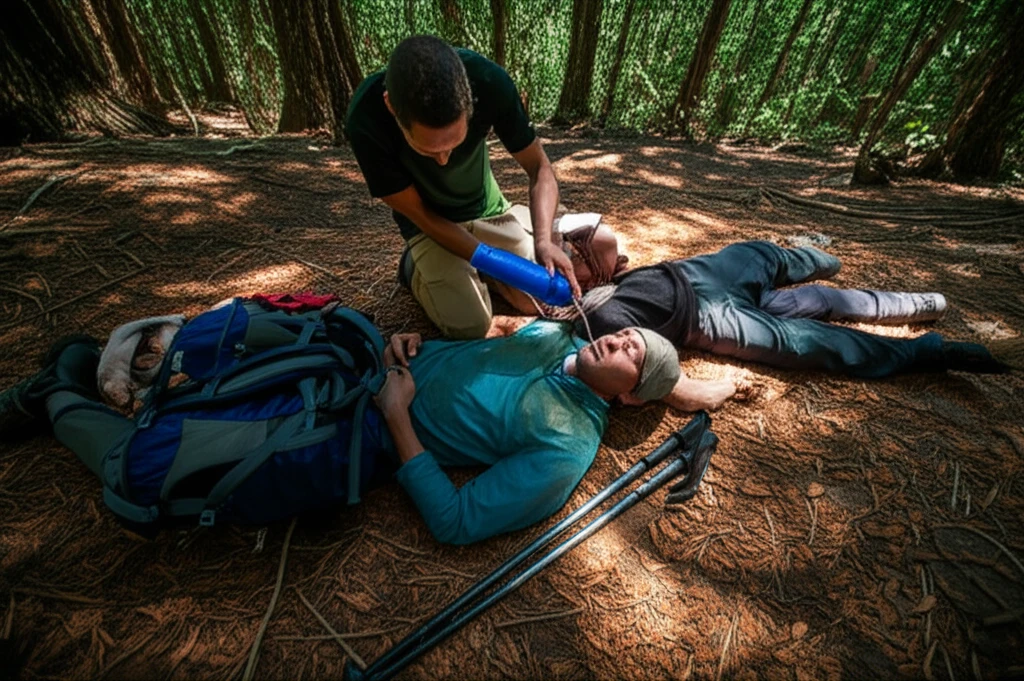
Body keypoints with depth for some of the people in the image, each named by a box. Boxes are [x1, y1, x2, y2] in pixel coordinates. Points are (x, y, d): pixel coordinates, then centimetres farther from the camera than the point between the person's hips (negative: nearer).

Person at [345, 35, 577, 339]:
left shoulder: (489, 81, -26)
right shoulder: (366, 121, -30)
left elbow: (539, 167, -17)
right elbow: (418, 214, -21)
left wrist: (543, 240, -35)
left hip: (489, 208, 3)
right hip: (429, 222, -2)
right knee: (469, 325, -21)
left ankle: (471, 266, 19)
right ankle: (416, 266, 8)